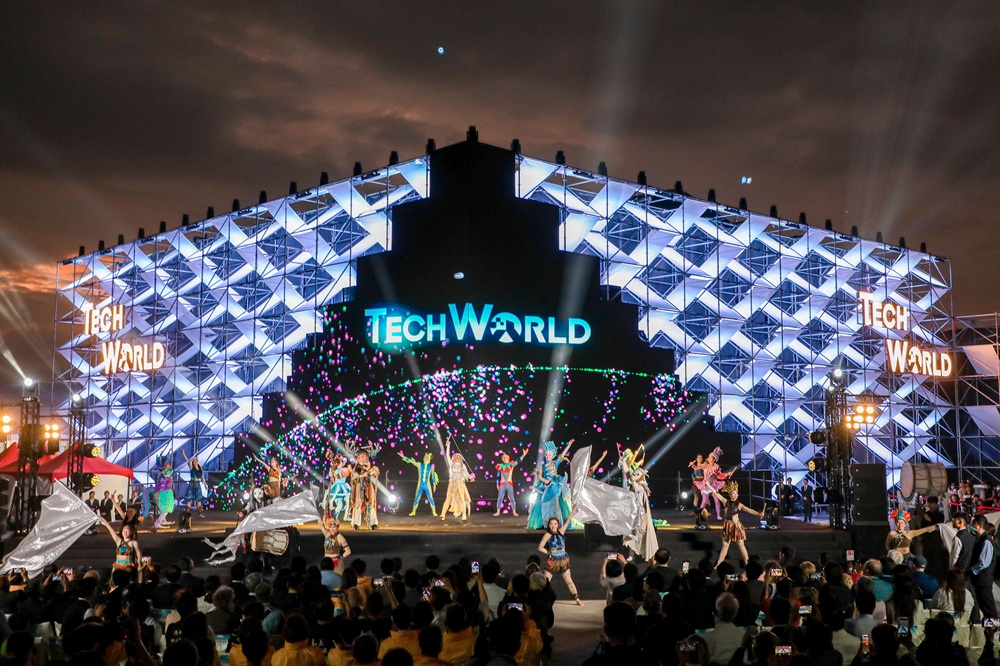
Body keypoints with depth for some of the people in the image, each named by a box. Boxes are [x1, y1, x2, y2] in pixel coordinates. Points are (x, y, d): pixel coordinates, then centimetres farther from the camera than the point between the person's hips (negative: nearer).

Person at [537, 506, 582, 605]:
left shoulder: (561, 531, 2)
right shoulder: (548, 535, -7)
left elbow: (568, 520, -2)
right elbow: (540, 547, -8)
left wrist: (574, 509, -5)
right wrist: (550, 552, -4)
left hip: (563, 560, 3)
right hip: (552, 561, -3)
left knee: (569, 581, 9)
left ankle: (577, 600, 15)